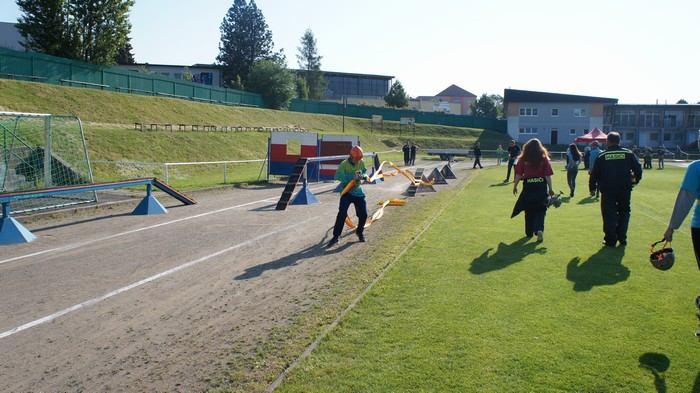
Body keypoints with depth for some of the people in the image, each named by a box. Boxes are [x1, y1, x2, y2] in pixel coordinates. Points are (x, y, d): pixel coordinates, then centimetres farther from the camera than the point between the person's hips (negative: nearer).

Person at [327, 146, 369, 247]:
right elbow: (338, 176, -27)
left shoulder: (361, 163, 0)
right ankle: (336, 236, -7)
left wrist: (363, 176, -14)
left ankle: (360, 231, 30)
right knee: (342, 213, -15)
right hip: (347, 191, -5)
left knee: (363, 214, 4)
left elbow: (365, 172, 11)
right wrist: (352, 177, -37)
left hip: (358, 191, 5)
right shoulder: (344, 164, -16)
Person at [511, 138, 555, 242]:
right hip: (542, 186, 0)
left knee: (529, 210, 12)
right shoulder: (544, 158, 0)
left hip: (528, 186, 0)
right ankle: (539, 229, -14)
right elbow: (548, 175, -2)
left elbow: (518, 174, -2)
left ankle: (529, 232, 21)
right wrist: (550, 189, 4)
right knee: (540, 210, 6)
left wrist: (515, 186, 9)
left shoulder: (523, 159, -1)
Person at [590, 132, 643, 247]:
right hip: (625, 190, 1)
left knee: (609, 215, 5)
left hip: (607, 190, -1)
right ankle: (622, 238, 14)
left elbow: (594, 174, 3)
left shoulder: (602, 156, 0)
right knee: (624, 213, 15)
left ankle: (610, 239, 5)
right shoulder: (629, 154, 2)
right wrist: (636, 180, 21)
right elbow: (638, 169, 3)